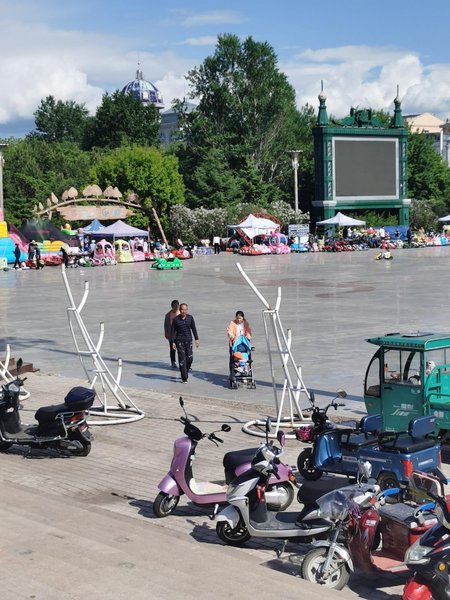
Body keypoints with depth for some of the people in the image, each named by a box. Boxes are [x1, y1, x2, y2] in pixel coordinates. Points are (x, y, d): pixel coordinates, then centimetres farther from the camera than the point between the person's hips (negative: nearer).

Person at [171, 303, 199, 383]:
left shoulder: (190, 318, 2)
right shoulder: (176, 319, -5)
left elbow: (194, 329, 8)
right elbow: (173, 331, -1)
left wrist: (196, 339, 5)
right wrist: (173, 342, -6)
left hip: (188, 340, 2)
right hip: (179, 341, -2)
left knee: (190, 358, 1)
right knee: (182, 359, -5)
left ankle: (185, 373, 28)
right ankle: (184, 378, -2)